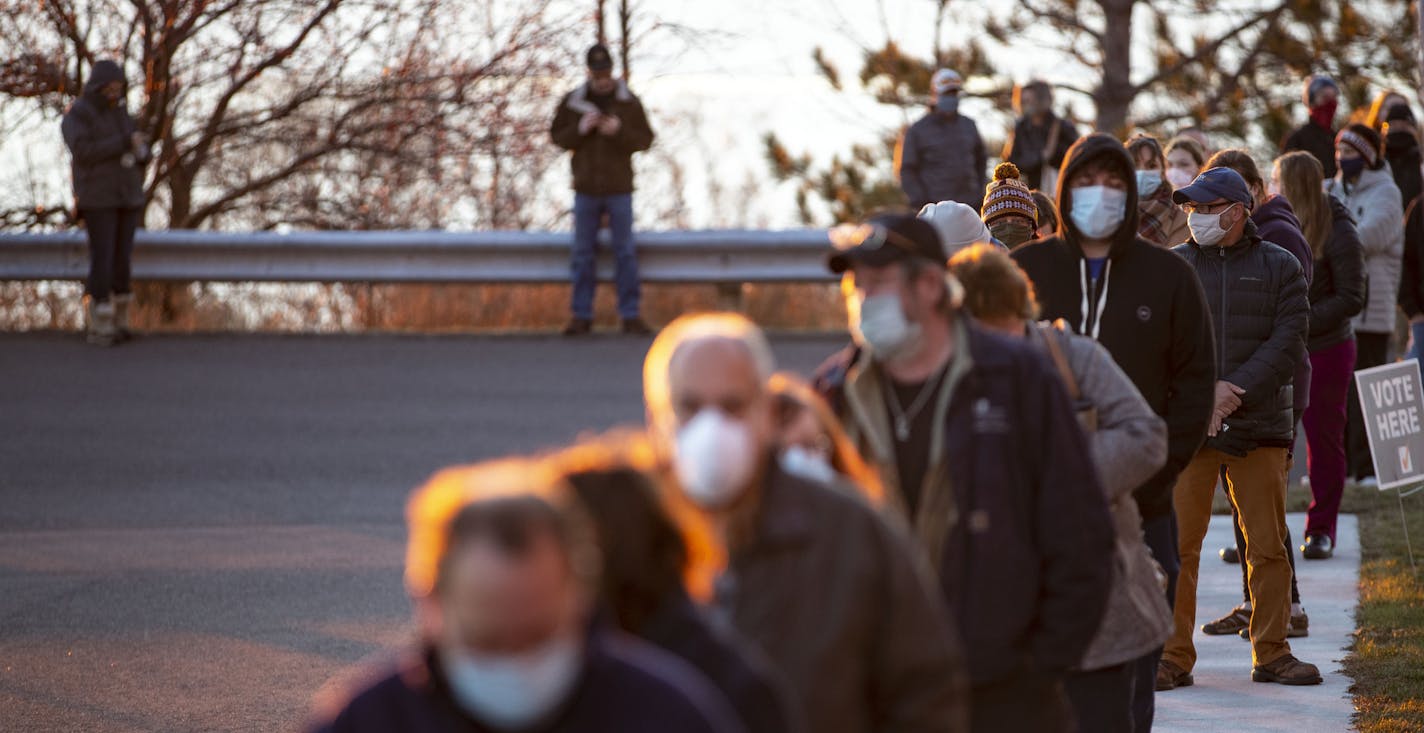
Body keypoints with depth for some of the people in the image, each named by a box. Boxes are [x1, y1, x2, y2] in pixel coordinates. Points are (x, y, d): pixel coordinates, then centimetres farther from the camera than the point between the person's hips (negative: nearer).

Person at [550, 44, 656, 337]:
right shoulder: (571, 102, 3)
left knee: (626, 252, 0)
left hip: (619, 189, -1)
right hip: (585, 190, 1)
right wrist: (580, 129, -15)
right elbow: (557, 137, 4)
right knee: (583, 254, 4)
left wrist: (620, 131, -20)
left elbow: (645, 140, -2)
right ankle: (582, 316, 10)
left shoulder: (629, 103, 0)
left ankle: (631, 315, 3)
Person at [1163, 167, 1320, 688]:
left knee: (1268, 546, 4)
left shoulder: (1278, 268, 6)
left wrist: (1234, 389, -14)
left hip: (1260, 426, 0)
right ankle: (1173, 658, 2)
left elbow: (1288, 344, -2)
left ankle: (1272, 654, 14)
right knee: (1177, 544, -4)